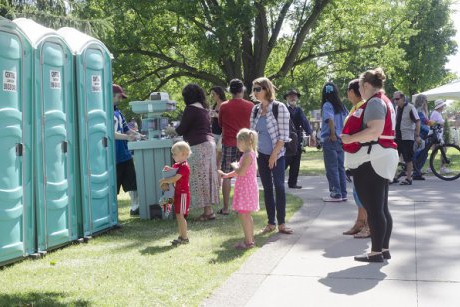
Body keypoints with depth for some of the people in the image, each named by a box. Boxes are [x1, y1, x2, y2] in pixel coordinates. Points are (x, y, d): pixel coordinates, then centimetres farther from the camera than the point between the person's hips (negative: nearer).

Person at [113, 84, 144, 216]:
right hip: (113, 156, -8)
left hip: (125, 154, 8)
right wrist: (127, 137, -28)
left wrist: (138, 135, 6)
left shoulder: (118, 112, 14)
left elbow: (126, 129, 21)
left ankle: (135, 207, 22)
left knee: (132, 183, 12)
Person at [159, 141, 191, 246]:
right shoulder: (177, 165, 13)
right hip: (178, 193, 10)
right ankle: (181, 236, 19)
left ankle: (184, 238, -3)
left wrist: (164, 180, -12)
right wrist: (168, 169, 2)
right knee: (178, 215, 12)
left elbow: (174, 179, -25)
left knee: (180, 215, -8)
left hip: (183, 193, -10)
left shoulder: (184, 167, -19)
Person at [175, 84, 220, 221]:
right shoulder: (204, 108, 16)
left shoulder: (191, 108, -9)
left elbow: (181, 130, -7)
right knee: (208, 176, 9)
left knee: (199, 178, -5)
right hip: (209, 143, 9)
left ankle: (207, 211, -3)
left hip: (198, 146, -9)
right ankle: (209, 209, 13)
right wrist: (179, 129, 31)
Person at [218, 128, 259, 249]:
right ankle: (250, 239, 25)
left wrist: (234, 165, -8)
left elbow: (240, 172, -27)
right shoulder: (249, 154, 14)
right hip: (246, 188, 10)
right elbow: (239, 172, 23)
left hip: (246, 189, -10)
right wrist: (226, 175, 23)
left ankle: (248, 241, -3)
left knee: (243, 214, -7)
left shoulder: (248, 155, -18)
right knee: (246, 215, 17)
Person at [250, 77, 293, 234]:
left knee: (279, 187, -4)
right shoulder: (256, 109, 6)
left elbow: (283, 134, -12)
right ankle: (271, 222, 14)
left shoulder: (279, 107, -9)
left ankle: (281, 223, 3)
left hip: (277, 154, -5)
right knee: (267, 188, 7)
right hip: (261, 154, 5)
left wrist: (274, 154, -14)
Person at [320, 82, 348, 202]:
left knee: (331, 168, 0)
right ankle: (343, 193, 16)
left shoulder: (327, 105, -9)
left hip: (330, 140, -7)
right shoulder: (341, 106, 10)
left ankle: (336, 194, 1)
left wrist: (333, 134, -18)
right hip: (341, 140, 7)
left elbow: (330, 119, -25)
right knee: (340, 167, 12)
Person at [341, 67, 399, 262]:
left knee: (373, 208, -5)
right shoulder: (384, 101, 18)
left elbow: (375, 131, -26)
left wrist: (350, 138, -18)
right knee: (382, 208, 13)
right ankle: (384, 249, 20)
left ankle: (376, 252, 0)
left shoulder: (374, 102, -14)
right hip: (382, 159, 11)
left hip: (371, 161, -11)